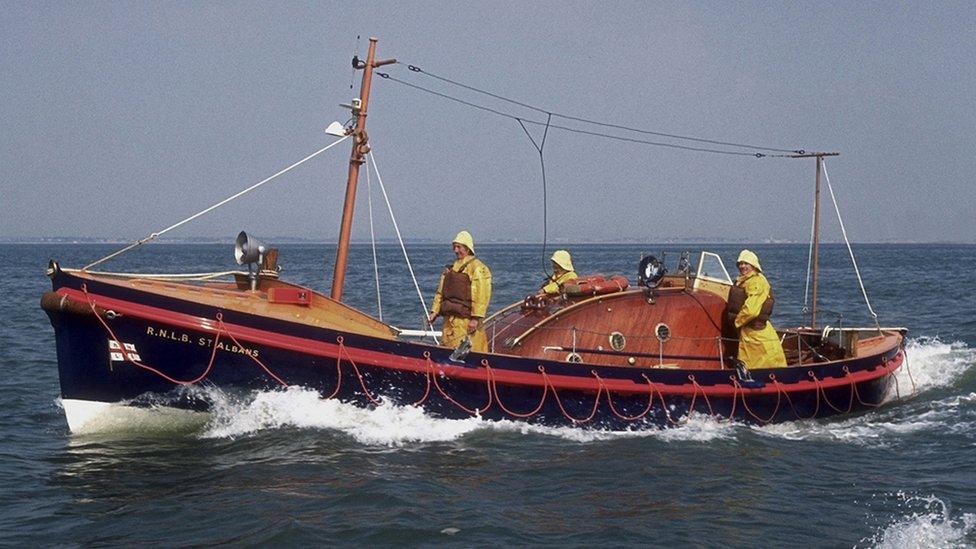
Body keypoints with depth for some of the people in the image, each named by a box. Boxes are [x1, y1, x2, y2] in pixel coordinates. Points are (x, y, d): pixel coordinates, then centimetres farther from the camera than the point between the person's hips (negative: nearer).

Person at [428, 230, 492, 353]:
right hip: (450, 318, 8)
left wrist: (476, 318, -19)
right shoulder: (450, 268, 19)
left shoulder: (477, 267, -7)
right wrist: (434, 311, 14)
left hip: (466, 319, -8)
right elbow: (440, 291, 22)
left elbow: (480, 295, -14)